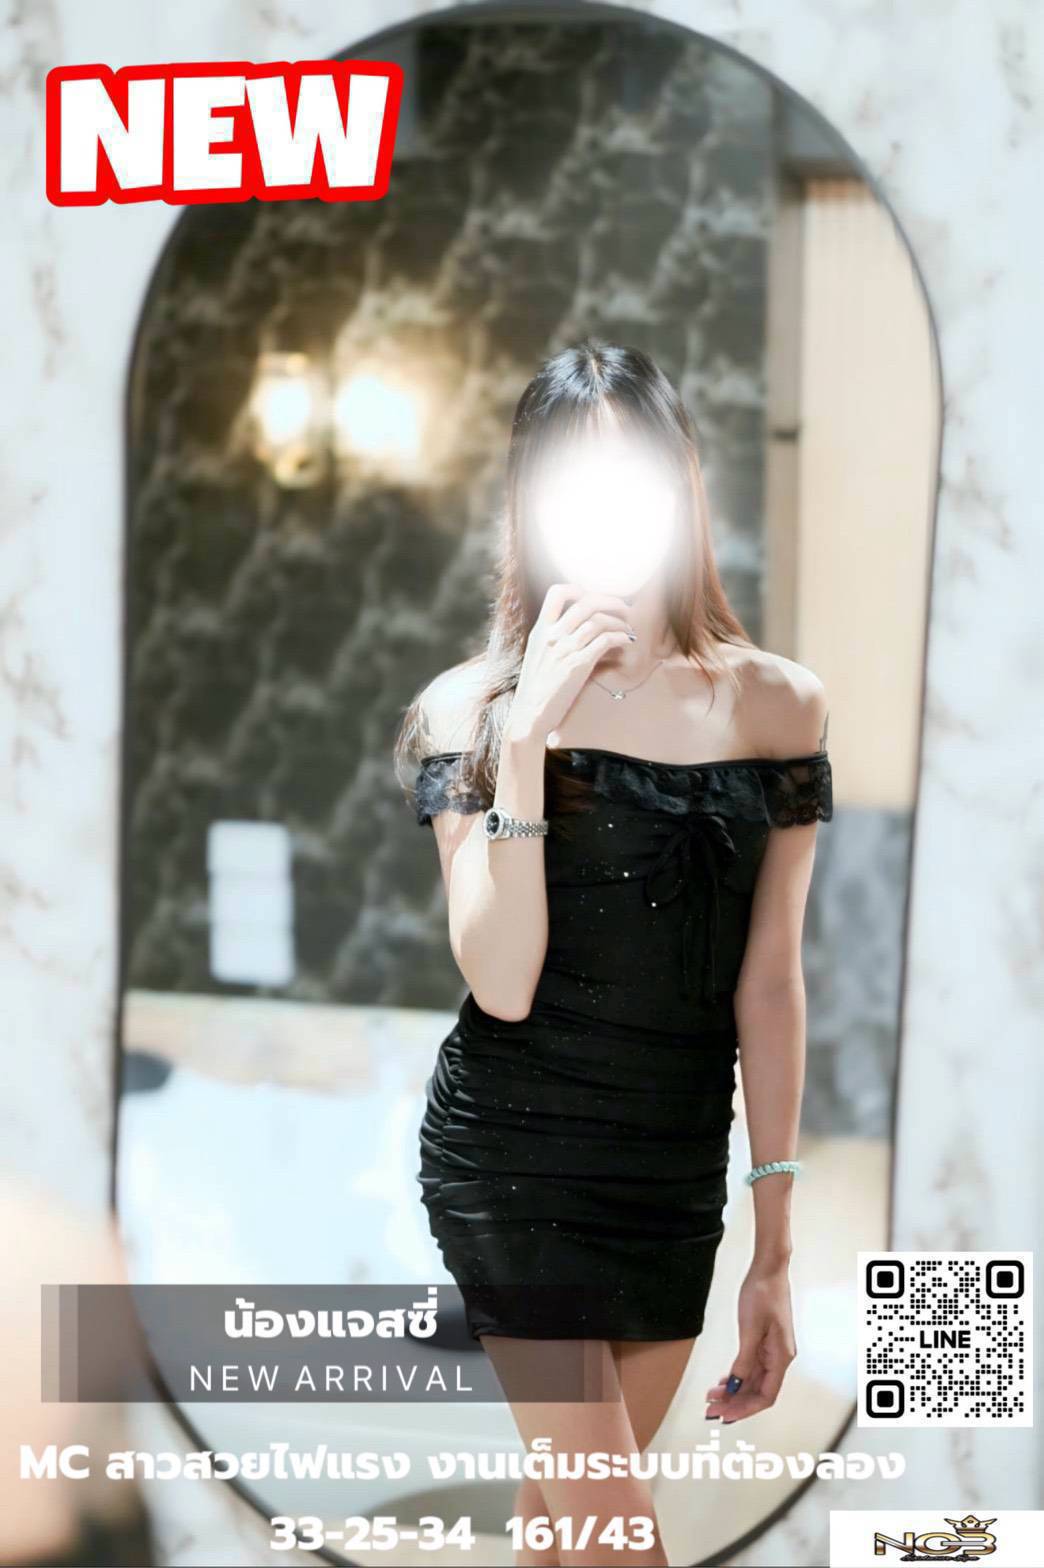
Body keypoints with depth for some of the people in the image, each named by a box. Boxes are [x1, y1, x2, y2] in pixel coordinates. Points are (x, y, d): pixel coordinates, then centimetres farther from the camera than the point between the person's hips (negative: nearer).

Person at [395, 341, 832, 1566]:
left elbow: (768, 985, 5)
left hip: (675, 1174, 3)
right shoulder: (475, 707, -5)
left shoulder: (775, 705, 2)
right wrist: (526, 739, -21)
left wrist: (775, 1245, 6)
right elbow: (501, 985, -14)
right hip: (514, 1158, -3)